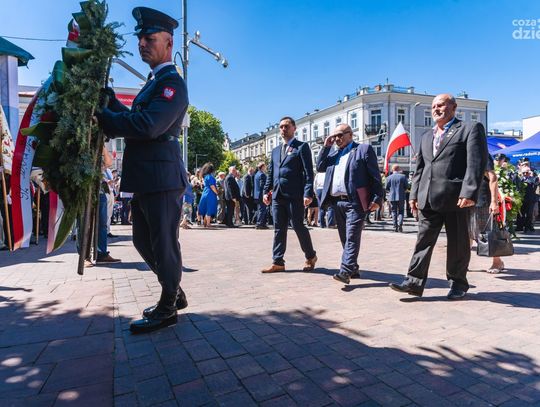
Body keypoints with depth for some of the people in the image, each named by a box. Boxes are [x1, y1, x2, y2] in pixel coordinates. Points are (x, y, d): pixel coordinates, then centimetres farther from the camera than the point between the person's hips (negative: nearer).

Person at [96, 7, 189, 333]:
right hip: (146, 180, 10)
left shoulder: (173, 83, -10)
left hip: (162, 179, -10)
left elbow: (147, 125, -23)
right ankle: (175, 293, 32)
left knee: (164, 243, 1)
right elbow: (130, 118, 21)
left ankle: (167, 309, 17)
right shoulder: (155, 83, 22)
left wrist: (101, 117, -12)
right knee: (143, 241, 17)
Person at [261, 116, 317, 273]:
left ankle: (310, 257, 21)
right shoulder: (275, 151, 20)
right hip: (277, 195, 6)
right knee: (279, 229, 7)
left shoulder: (302, 147, 1)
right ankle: (277, 262, 13)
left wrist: (308, 193, -17)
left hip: (294, 195, -6)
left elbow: (308, 172, -7)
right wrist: (266, 191, 11)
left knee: (298, 226, 0)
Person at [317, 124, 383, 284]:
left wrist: (377, 198, -11)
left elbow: (375, 176, -3)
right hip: (337, 202, 7)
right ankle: (353, 268, 22)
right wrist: (326, 147, 8)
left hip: (355, 202, -7)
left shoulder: (364, 149, 2)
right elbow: (320, 167, 13)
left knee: (352, 237, -10)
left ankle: (346, 271, -13)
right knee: (345, 238, 12)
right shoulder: (334, 153, 21)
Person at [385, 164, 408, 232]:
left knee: (394, 212, 8)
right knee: (401, 211, 8)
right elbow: (406, 187, -3)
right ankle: (400, 225, -8)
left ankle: (395, 227, 5)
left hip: (392, 197, 1)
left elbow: (387, 188, 1)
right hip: (401, 197, -1)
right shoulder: (403, 176, -4)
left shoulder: (389, 178, -2)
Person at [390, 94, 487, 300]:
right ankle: (414, 282, 4)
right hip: (428, 199, 5)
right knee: (423, 240, 2)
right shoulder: (427, 138, 22)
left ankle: (458, 283, 22)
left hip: (456, 198, -5)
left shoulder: (471, 129, 3)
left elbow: (476, 163, -9)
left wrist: (469, 192, -19)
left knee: (458, 243, 6)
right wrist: (415, 194, 10)